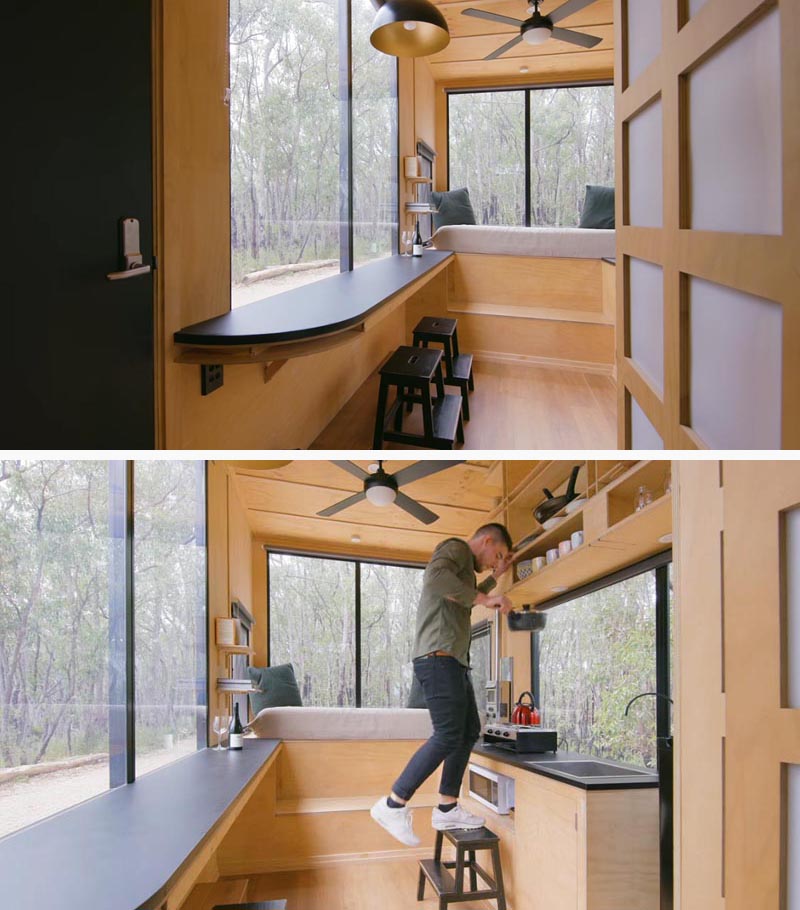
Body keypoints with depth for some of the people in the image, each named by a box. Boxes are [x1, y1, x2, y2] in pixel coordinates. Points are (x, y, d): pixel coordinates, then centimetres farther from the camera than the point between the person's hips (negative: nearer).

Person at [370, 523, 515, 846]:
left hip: (454, 662, 11)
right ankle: (393, 806, -13)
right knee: (448, 735, -16)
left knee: (469, 731, 11)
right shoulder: (456, 548, -6)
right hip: (439, 658, -11)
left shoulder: (463, 565, 25)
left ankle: (447, 808, 13)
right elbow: (435, 578, -28)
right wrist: (485, 599, -25)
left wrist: (495, 577, 41)